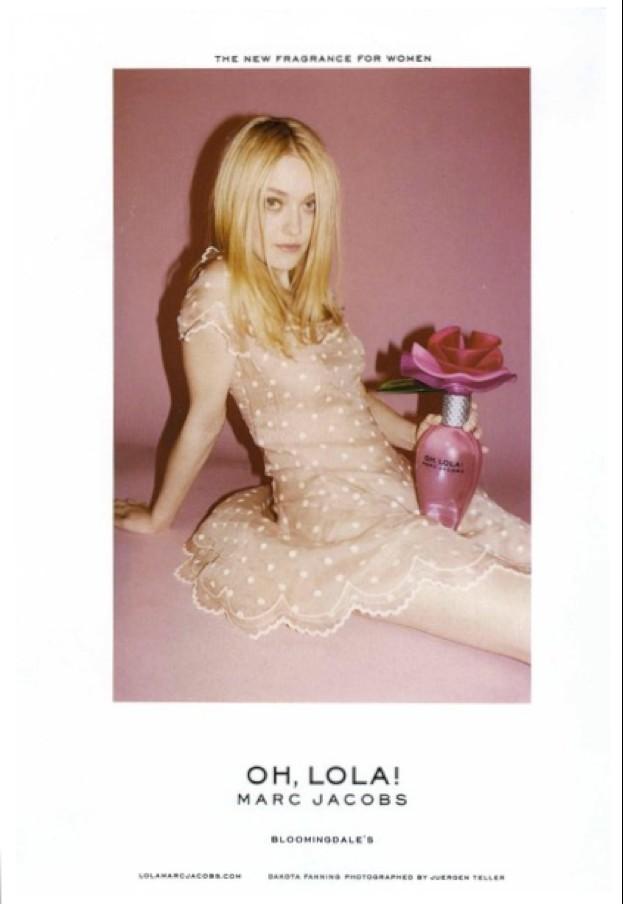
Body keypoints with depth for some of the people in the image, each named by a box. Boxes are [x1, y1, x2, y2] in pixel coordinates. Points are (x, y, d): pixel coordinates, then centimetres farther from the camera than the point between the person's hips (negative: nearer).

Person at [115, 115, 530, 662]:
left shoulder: (305, 290, 11)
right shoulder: (220, 291, -11)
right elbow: (205, 421, -3)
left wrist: (420, 436, 3)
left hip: (397, 487, 8)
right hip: (334, 510, -8)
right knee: (532, 620, -18)